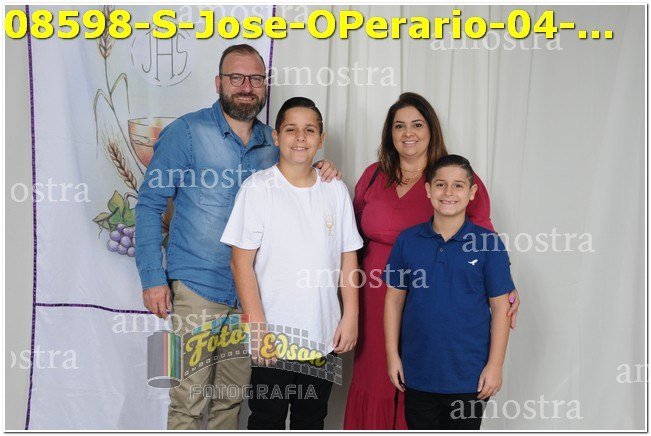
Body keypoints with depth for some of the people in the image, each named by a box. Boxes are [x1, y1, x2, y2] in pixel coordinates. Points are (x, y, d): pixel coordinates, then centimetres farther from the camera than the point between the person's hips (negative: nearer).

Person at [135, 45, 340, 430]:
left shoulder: (274, 142, 9)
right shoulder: (188, 131, -5)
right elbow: (150, 204, -5)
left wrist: (319, 177, -4)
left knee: (231, 399, 14)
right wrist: (153, 278, -11)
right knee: (189, 402, -3)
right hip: (197, 287, -4)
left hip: (251, 292, 5)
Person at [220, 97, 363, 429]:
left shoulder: (336, 191, 4)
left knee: (312, 420, 18)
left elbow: (348, 258, 7)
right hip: (273, 338, -3)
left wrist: (350, 317, 2)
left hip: (324, 336, 4)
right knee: (267, 420, 10)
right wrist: (258, 326, -15)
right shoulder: (258, 188, -8)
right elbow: (241, 263, -10)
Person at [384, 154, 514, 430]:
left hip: (468, 376, -2)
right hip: (418, 372, 2)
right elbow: (394, 299, 4)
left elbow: (500, 307, -4)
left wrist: (495, 365, -6)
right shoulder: (407, 240, -1)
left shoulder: (488, 244, -7)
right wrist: (392, 355, 2)